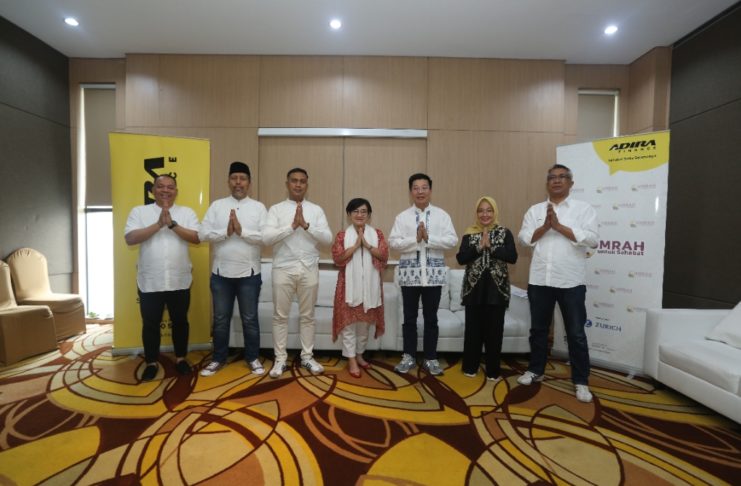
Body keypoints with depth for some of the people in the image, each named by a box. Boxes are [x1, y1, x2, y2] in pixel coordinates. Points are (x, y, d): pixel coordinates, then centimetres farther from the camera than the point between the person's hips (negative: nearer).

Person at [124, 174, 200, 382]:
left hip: (179, 281, 0)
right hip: (149, 282, 0)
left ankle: (180, 358, 30)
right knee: (150, 324, 11)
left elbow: (197, 238, -9)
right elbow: (130, 238, -10)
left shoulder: (187, 212, 3)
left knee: (180, 321, 12)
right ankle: (151, 363, 28)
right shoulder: (139, 212, 3)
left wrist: (172, 224, -19)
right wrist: (158, 224, -18)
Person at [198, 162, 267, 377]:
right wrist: (225, 232, -18)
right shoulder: (217, 206, 5)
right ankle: (218, 359, 30)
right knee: (220, 319, 13)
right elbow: (203, 233, -4)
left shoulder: (258, 207, 1)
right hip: (221, 273, 2)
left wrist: (242, 231, -19)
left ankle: (253, 358, 25)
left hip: (249, 273, -1)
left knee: (250, 319, 9)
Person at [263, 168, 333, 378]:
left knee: (307, 315, 11)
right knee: (280, 315, 6)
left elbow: (328, 238, -5)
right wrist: (292, 226, -18)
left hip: (309, 269, 1)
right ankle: (280, 359, 21)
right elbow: (267, 237, -10)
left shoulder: (316, 210, 7)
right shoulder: (276, 209, 3)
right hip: (283, 268, -1)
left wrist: (306, 225, -16)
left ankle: (307, 357, 25)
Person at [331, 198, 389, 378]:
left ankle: (359, 355, 31)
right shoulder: (342, 235, 0)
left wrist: (367, 245, -16)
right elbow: (337, 258, -10)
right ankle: (351, 360, 12)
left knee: (365, 322, 14)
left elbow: (384, 256, -5)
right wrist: (356, 245, -17)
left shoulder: (377, 234, 5)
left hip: (369, 285, 2)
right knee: (349, 322, 1)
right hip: (350, 285, -2)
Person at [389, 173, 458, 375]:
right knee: (409, 317, 10)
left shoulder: (441, 215, 3)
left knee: (431, 318, 10)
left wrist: (428, 238, -17)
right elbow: (393, 242, -5)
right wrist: (415, 239, -17)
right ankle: (408, 357, 25)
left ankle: (430, 358, 24)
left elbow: (452, 240, -6)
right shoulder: (402, 216, 3)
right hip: (410, 273, 0)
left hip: (433, 273, 0)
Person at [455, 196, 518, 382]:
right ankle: (470, 367, 22)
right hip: (474, 287, 1)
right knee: (473, 329, 6)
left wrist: (491, 246, -16)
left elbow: (512, 257, -10)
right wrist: (479, 246, -15)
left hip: (497, 288, 0)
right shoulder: (469, 234, 5)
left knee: (494, 330, 5)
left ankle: (493, 370, 20)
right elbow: (461, 258, -6)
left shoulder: (505, 233, 3)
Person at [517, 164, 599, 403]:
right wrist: (545, 226, -14)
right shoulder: (535, 210, 9)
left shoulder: (584, 209, 1)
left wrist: (559, 226, -14)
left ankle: (581, 381, 22)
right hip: (539, 280, 3)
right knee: (538, 329, 14)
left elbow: (592, 240, -11)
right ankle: (535, 370, 31)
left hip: (571, 282, -2)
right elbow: (525, 238, 0)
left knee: (576, 333, 7)